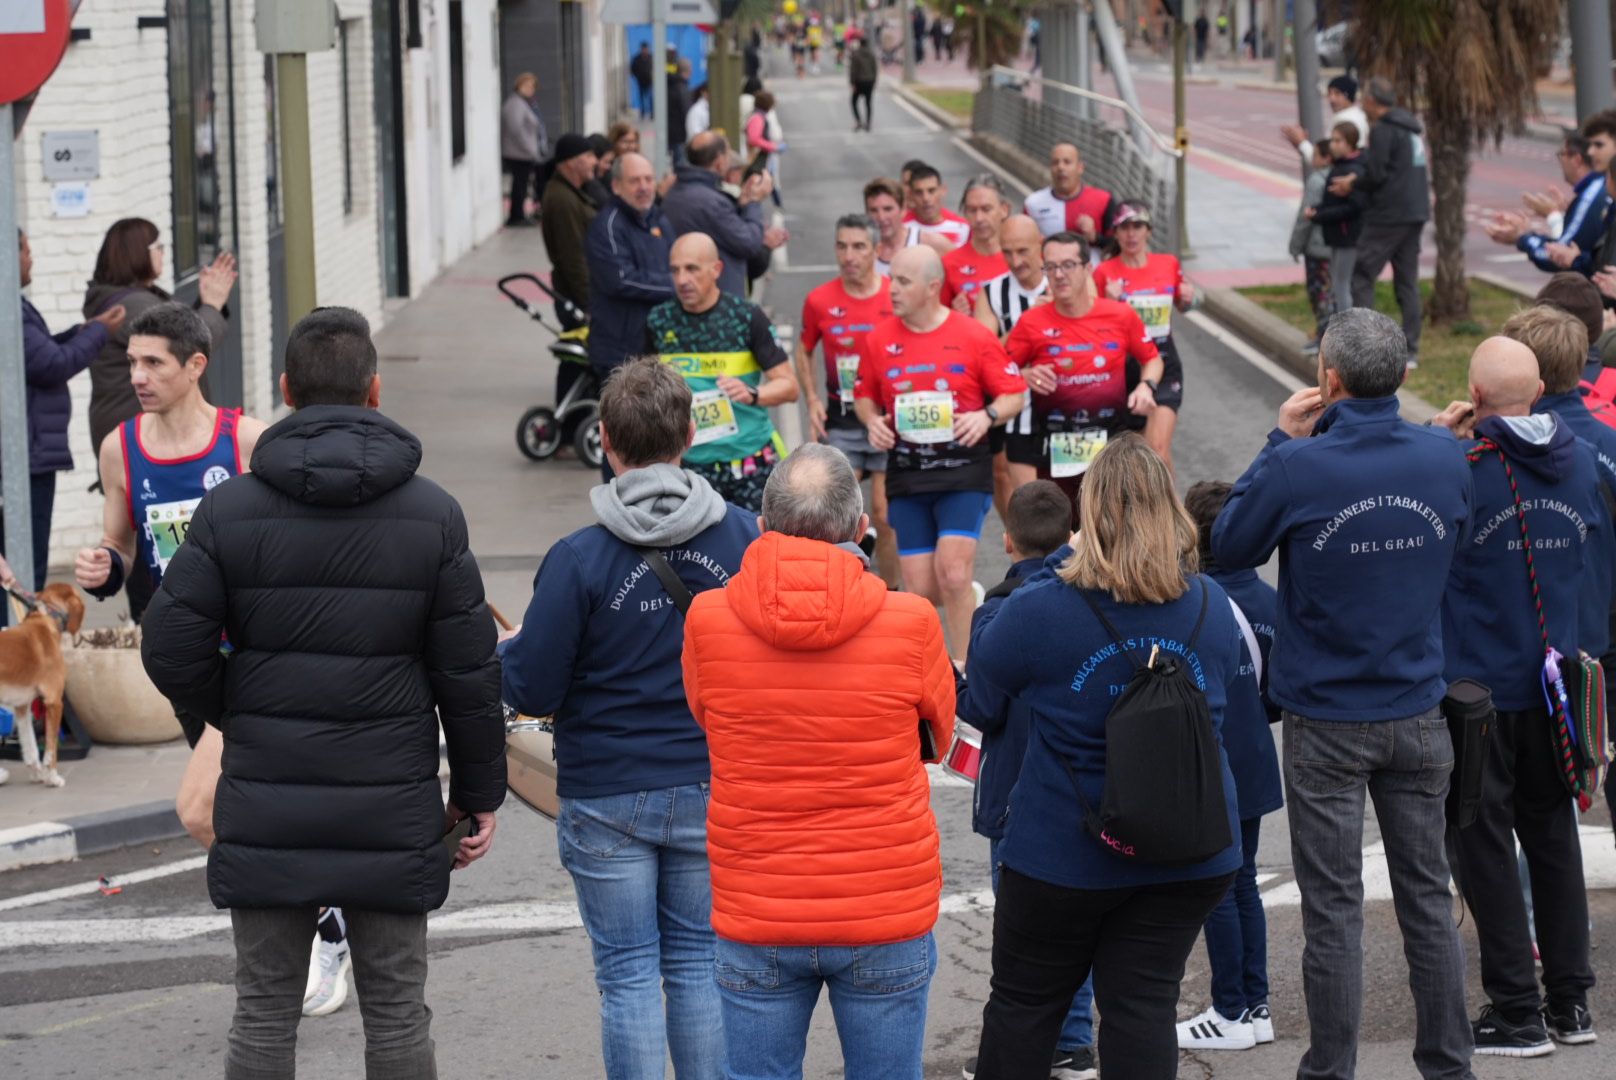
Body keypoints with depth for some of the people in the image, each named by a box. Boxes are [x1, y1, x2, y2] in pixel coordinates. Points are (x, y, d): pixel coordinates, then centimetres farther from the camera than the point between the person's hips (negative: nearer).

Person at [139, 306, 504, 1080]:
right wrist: (479, 793, 8)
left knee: (264, 1015, 8)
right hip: (391, 811, 0)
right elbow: (468, 670, -2)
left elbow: (172, 650, -7)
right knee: (396, 1012, 9)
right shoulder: (433, 514, -3)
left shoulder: (229, 509, -4)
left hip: (266, 809, 0)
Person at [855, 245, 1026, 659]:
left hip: (964, 470, -3)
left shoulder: (974, 336, -4)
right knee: (920, 591, 2)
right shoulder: (878, 340, 4)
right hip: (906, 473, 3)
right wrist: (873, 421, -5)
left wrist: (986, 416, -18)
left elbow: (1014, 394, 1)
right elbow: (865, 396, 17)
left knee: (953, 576, -16)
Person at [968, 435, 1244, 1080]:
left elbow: (983, 676, 3)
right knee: (1143, 1004, 6)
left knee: (1024, 1002, 12)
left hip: (1064, 853, -3)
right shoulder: (1211, 607, -2)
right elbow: (1225, 693, 15)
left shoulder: (1040, 611, -16)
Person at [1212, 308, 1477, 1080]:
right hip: (1417, 715, 3)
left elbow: (1229, 546, -3)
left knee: (1333, 907, 3)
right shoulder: (1444, 459, -5)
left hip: (1326, 720, -3)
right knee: (1427, 895, 13)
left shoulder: (1298, 468, -18)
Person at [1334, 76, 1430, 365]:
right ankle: (1411, 349, 11)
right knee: (1407, 281, 11)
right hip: (1415, 214, 9)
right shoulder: (1412, 127, 16)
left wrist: (1353, 185, 1)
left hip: (1387, 216, -9)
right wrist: (1357, 179, 16)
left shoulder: (1383, 131, -13)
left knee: (1362, 276, -4)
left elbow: (1375, 175, -18)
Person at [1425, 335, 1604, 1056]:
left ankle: (1518, 1014, 4)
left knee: (1485, 843, 3)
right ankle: (1571, 1002, 20)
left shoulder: (1460, 469, -18)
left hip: (1478, 686, -5)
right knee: (1552, 832, 16)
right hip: (1555, 688, 5)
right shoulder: (1581, 462, 1)